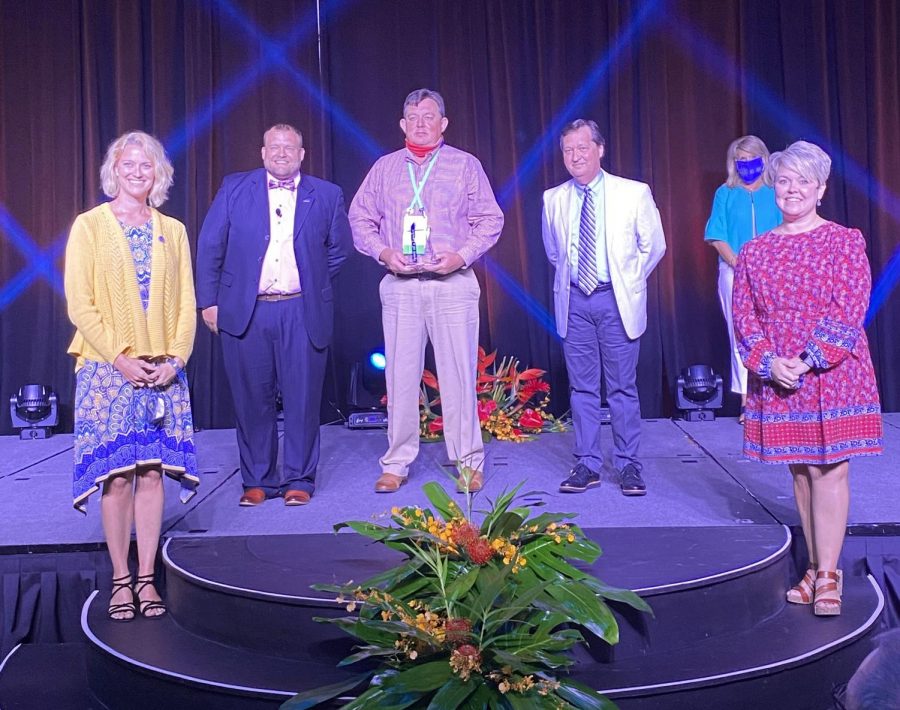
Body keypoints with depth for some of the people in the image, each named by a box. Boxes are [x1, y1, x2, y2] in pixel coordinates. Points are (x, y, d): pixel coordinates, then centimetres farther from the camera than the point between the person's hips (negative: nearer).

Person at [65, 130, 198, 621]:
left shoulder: (173, 231, 11)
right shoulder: (90, 226, 1)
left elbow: (186, 304, 8)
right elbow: (79, 303, -5)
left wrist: (175, 358, -6)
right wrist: (121, 358, -12)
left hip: (163, 372, 3)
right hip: (108, 370, -2)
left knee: (152, 472, 2)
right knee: (117, 475, -2)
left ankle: (147, 578, 10)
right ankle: (121, 580, 7)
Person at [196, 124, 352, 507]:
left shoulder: (326, 195, 7)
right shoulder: (234, 188, 6)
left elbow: (339, 248, 17)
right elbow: (210, 246, 6)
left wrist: (312, 283, 11)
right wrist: (208, 300, 2)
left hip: (302, 313, 0)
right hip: (244, 312, 0)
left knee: (302, 399, 2)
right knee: (252, 399, 6)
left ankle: (299, 480, 15)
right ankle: (257, 480, 18)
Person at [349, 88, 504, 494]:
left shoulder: (465, 165, 8)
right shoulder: (384, 168, 13)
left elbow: (490, 220, 5)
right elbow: (360, 219, 13)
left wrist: (461, 256, -9)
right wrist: (384, 253, -4)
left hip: (453, 282, -2)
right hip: (399, 284, 2)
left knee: (459, 373, -2)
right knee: (400, 374, 2)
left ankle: (468, 463, 7)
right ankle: (396, 463, 11)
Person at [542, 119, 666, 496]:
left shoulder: (634, 193, -4)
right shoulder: (553, 199, 4)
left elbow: (653, 245, 4)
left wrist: (627, 281, 7)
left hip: (616, 301, -2)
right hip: (574, 302, 2)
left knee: (623, 387, 3)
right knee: (582, 387, 7)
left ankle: (628, 465, 12)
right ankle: (587, 465, 15)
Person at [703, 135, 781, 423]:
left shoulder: (775, 194, 9)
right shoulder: (725, 194, 9)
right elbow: (718, 238, 3)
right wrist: (739, 265, -10)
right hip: (734, 273, 0)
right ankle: (747, 402, 2)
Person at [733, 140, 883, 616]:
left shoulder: (845, 242, -1)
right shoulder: (754, 251, 8)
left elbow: (850, 309, -9)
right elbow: (743, 314, 4)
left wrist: (809, 360, -17)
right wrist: (769, 362, -12)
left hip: (834, 376, -3)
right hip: (776, 379, 3)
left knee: (828, 469, -5)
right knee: (799, 471, 9)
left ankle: (827, 576, 1)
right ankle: (814, 568, 18)